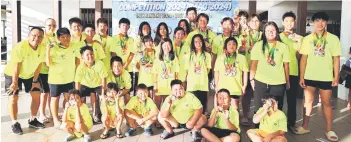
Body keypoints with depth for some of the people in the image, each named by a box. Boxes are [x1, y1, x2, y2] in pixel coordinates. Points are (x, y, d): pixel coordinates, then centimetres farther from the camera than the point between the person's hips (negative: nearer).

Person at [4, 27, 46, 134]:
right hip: (13, 74, -5)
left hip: (30, 74, 5)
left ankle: (32, 120, 18)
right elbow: (16, 66, -26)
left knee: (37, 95, 3)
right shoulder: (20, 47, -31)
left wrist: (35, 80, -2)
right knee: (14, 98, -5)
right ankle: (14, 124, 10)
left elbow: (39, 64, -6)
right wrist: (15, 83, -21)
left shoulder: (43, 48, -16)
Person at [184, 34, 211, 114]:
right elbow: (186, 70, 10)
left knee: (202, 105, 3)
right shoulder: (189, 55, 10)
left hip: (203, 84, 0)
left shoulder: (207, 55, 7)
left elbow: (208, 69, 7)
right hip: (191, 84, 0)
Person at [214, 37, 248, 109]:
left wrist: (244, 85, 2)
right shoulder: (220, 57, 6)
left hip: (236, 88, -1)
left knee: (235, 108, 0)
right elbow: (216, 72, 7)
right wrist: (216, 85, 5)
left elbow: (245, 72, 5)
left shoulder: (241, 57, 4)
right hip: (223, 88, 1)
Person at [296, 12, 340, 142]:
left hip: (326, 77, -1)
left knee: (326, 103, 8)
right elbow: (303, 58, 2)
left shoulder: (333, 38, -1)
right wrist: (301, 76, -1)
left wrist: (336, 77, -4)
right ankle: (305, 126, 22)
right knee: (308, 101, 10)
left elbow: (336, 59, 0)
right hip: (309, 76, 1)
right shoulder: (307, 39, 2)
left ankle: (329, 130, 19)